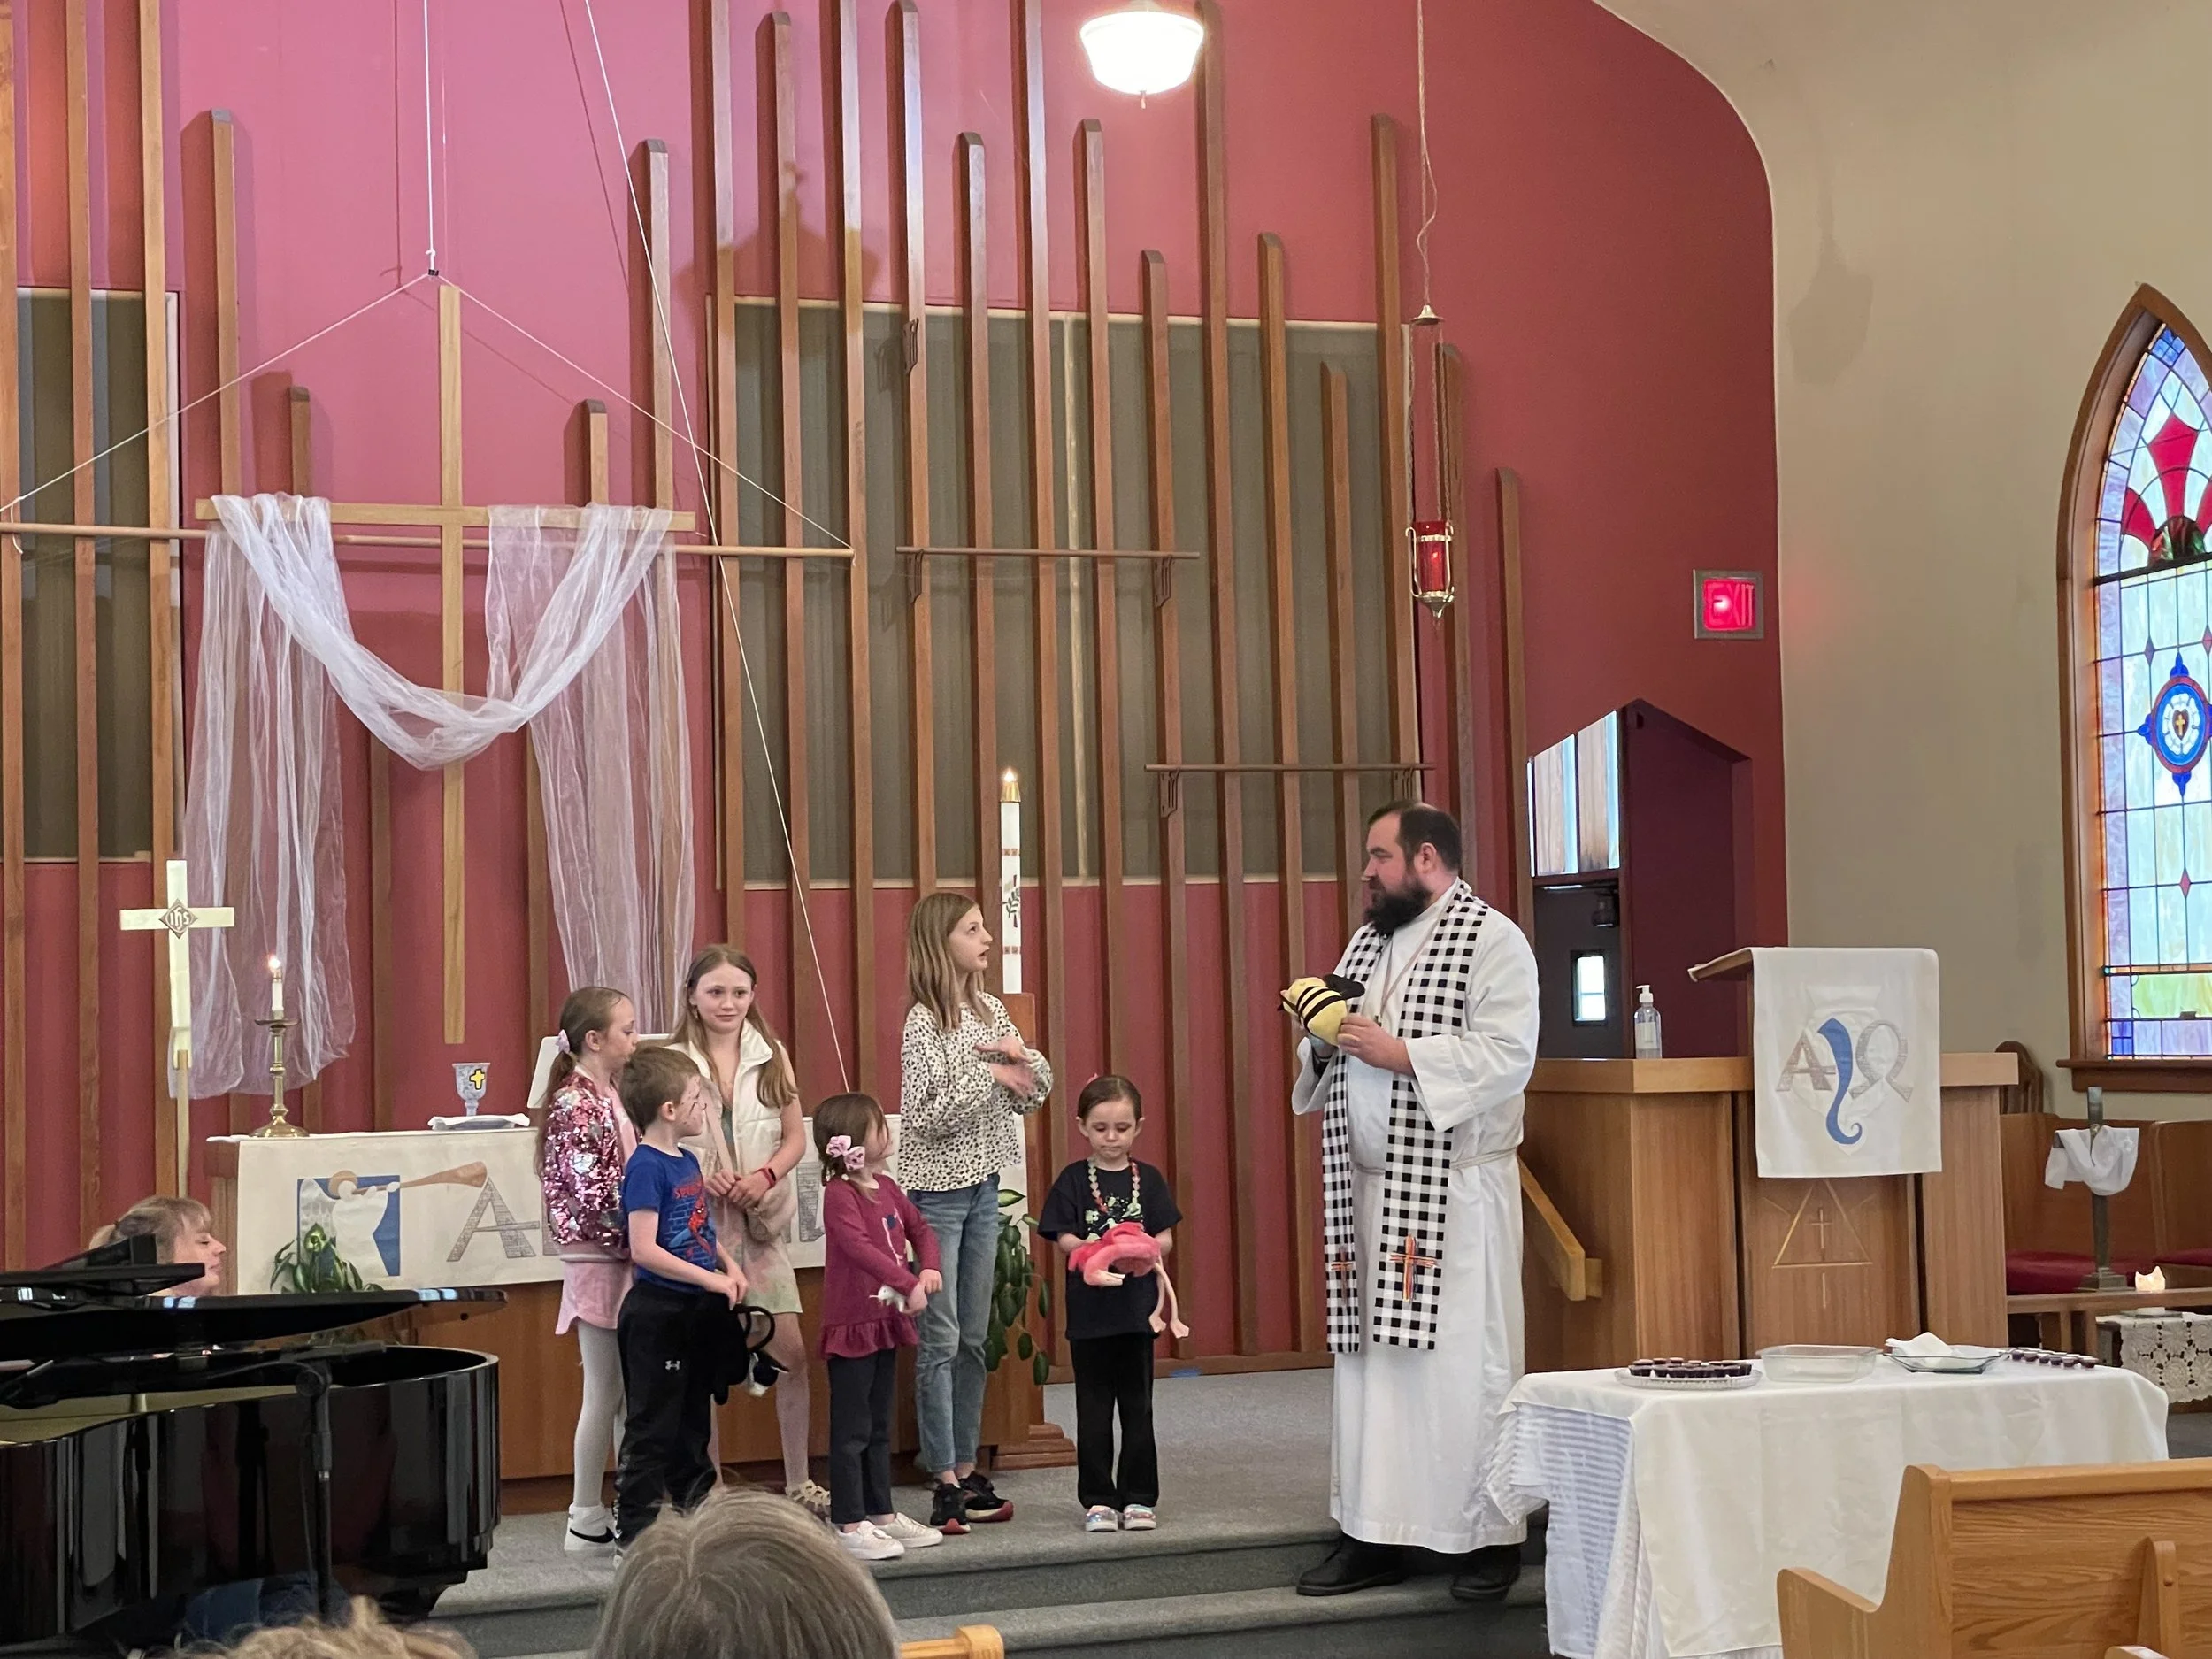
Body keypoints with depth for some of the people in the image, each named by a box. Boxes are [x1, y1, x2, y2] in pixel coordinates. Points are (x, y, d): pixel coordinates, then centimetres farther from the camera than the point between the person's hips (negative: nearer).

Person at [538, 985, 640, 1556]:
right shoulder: (576, 1104, -15)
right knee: (605, 1391, -2)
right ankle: (587, 1522, 7)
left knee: (629, 1391, 11)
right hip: (597, 1259, -9)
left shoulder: (608, 1098, 14)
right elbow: (593, 1192, -21)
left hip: (622, 1260, 9)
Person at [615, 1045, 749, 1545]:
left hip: (697, 1310, 9)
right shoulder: (647, 1167, -17)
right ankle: (635, 1529, 4)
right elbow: (645, 1250, -23)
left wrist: (730, 1266, 4)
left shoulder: (688, 1163, 10)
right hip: (659, 1311, -9)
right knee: (653, 1424, -2)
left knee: (694, 1420, 18)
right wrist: (711, 1279, -22)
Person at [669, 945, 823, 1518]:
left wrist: (765, 1176, -9)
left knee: (792, 1351, -1)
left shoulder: (771, 1056, 7)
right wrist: (703, 1177, -20)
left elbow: (796, 1136, 8)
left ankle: (799, 1484, 11)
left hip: (759, 1219, 3)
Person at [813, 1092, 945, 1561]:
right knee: (851, 1430, -3)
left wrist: (929, 1267, -2)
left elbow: (920, 1229, 18)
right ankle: (849, 1525, 1)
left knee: (879, 1427, 17)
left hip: (885, 1320, 9)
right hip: (851, 1324, -9)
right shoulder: (839, 1193, -16)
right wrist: (908, 1284, -30)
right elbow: (859, 1248, -27)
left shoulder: (886, 1187, 11)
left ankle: (881, 1514, 26)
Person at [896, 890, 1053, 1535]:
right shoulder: (924, 1022, -13)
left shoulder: (990, 1011, 8)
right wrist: (988, 1074, -16)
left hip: (983, 1187, 7)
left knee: (973, 1338, 11)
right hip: (936, 1191, -7)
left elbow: (1033, 1095, 12)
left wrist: (1023, 1057, -7)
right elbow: (925, 1116, -19)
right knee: (940, 1341, -3)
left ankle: (967, 1471, 18)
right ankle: (946, 1483, 2)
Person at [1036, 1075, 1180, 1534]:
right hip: (1089, 1310, -1)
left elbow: (1166, 1239, 2)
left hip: (1137, 1307, 1)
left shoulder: (1148, 1179, 5)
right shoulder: (1074, 1180, 1)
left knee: (1137, 1406, 7)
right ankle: (1098, 1500, 11)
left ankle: (1138, 1497, 14)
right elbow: (1064, 1239, -5)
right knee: (1094, 1409, 5)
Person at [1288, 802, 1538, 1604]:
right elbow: (1331, 1055, 22)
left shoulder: (1492, 941, -6)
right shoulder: (1367, 942, 17)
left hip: (1452, 1192, -7)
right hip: (1367, 1188, 7)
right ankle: (1375, 1534, 13)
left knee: (1464, 1362, -4)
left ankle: (1492, 1535, 7)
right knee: (1368, 1359, 7)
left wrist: (1397, 1053, -19)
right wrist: (1323, 1039, -1)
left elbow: (1507, 1056, -17)